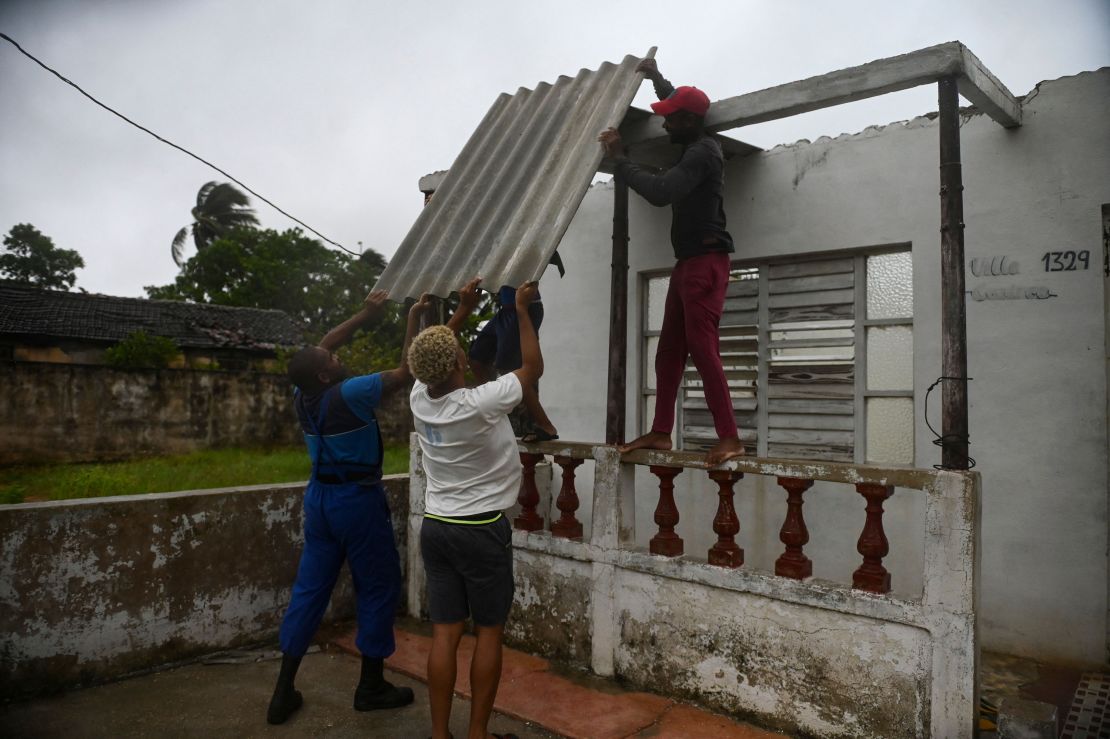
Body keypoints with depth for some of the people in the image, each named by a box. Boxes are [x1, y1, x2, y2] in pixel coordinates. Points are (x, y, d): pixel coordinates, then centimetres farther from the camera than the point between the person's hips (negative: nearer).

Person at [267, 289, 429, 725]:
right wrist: (414, 318, -10)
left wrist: (366, 314, 12)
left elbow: (324, 345, 13)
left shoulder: (302, 394, -2)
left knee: (310, 588, 12)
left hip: (319, 496, 7)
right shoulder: (348, 395, -22)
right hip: (357, 499, -7)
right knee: (378, 588, 7)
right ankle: (371, 687, 17)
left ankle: (283, 693, 17)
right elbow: (404, 372, -18)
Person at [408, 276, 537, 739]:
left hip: (435, 527, 6)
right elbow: (533, 367, -8)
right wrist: (522, 310, 1)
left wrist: (463, 308, 19)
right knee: (488, 633, 8)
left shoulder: (418, 398, -4)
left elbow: (433, 360, 18)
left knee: (444, 633, 9)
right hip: (481, 530, -5)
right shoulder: (479, 404, -21)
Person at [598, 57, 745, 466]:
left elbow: (660, 191, -25)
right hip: (687, 262, 10)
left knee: (702, 348, -15)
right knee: (669, 350, 7)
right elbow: (680, 105, 42)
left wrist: (619, 159, -15)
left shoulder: (702, 152, -12)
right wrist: (657, 78, 38)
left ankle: (730, 438, -13)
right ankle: (660, 433, 10)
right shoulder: (696, 147, 18)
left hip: (705, 262, -10)